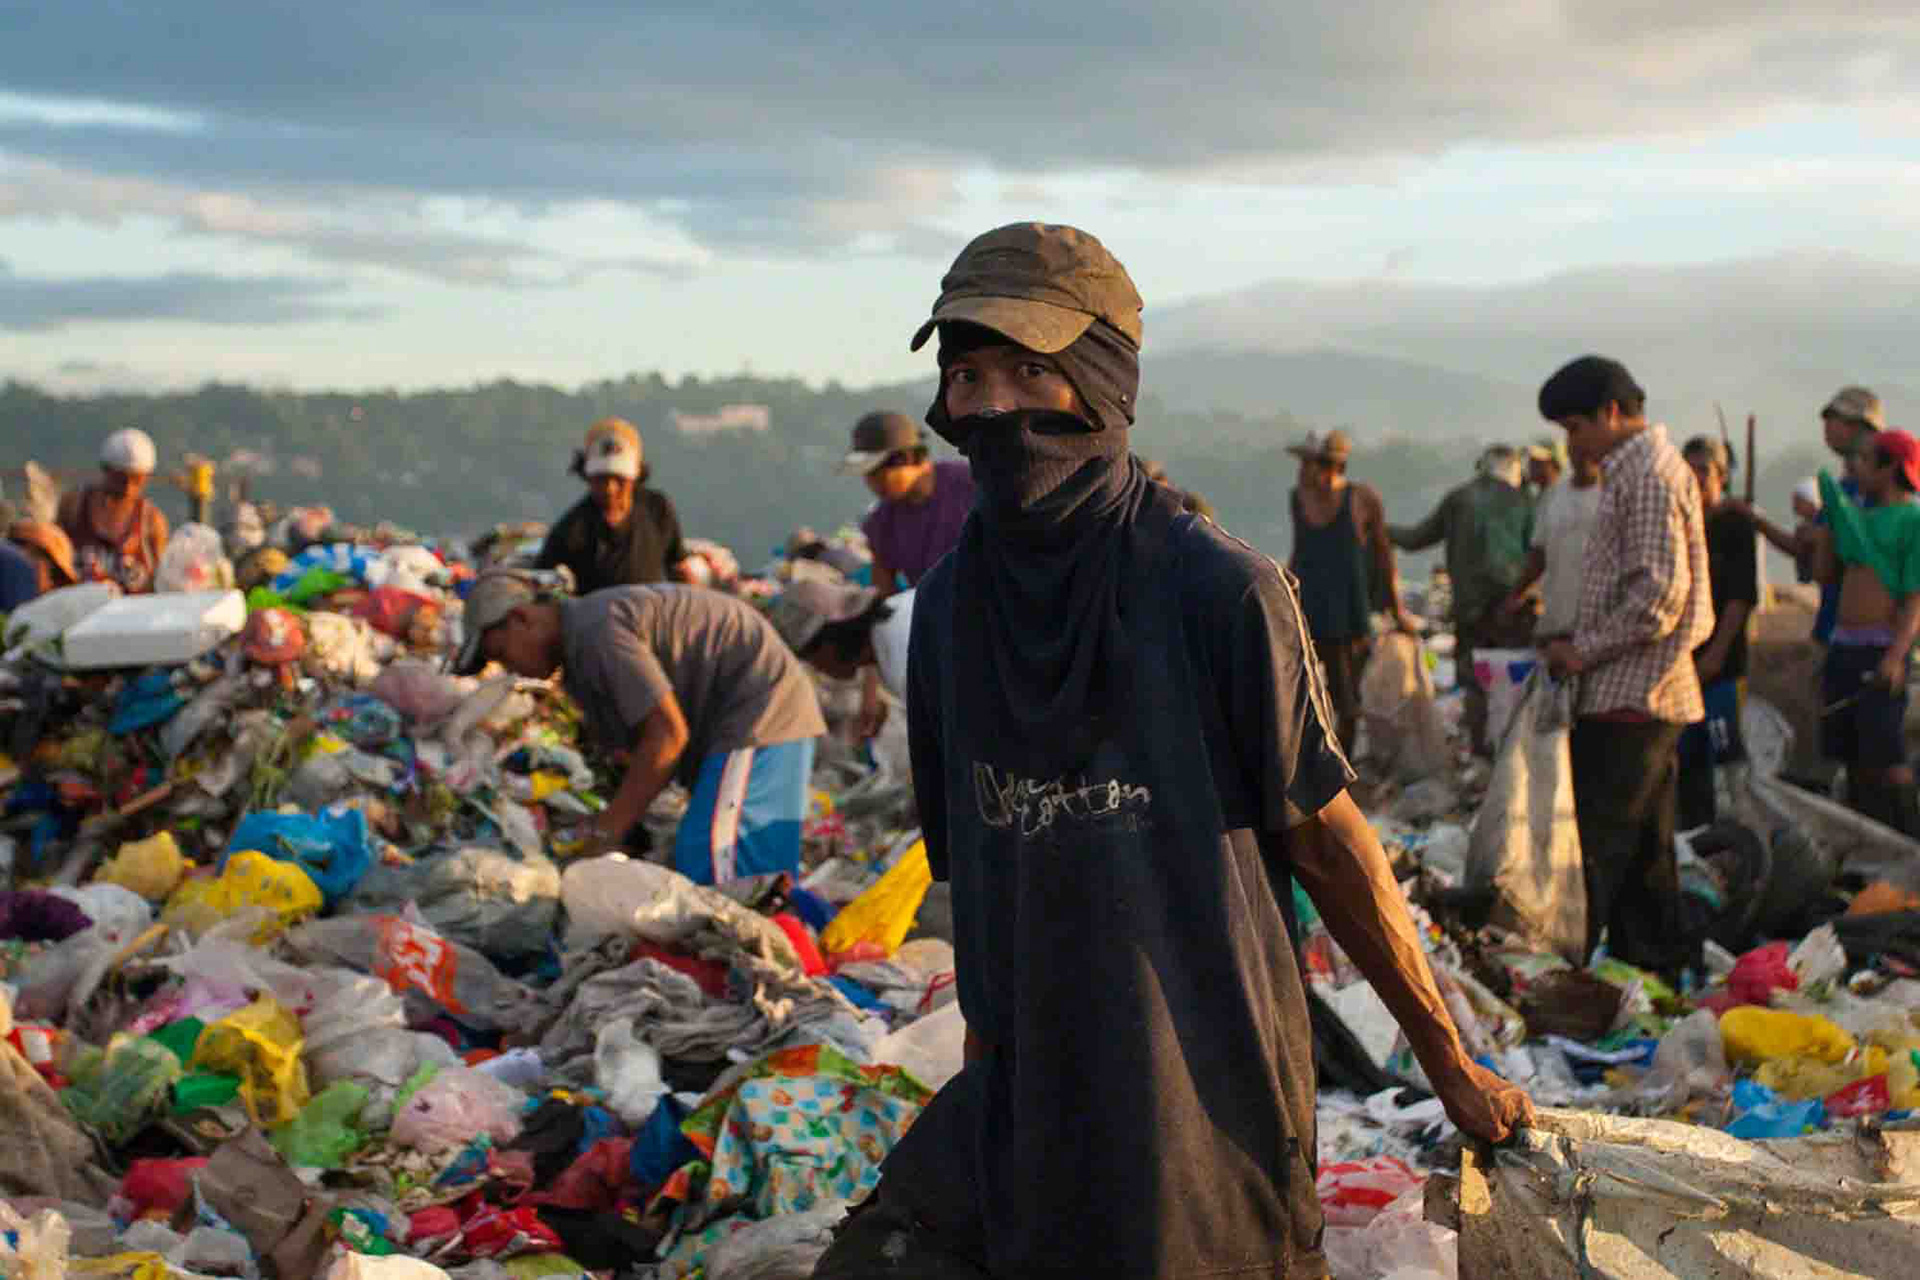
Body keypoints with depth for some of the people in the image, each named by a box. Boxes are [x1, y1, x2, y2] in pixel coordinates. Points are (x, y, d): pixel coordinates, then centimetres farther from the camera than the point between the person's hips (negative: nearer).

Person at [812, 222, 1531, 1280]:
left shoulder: (1217, 588, -12)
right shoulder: (951, 604, 4)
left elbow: (1327, 837, -5)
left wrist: (1451, 1068, 0)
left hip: (1207, 1104, -4)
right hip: (1021, 1106, 5)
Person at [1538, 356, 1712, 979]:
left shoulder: (1651, 475, -14)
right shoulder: (1633, 471, 17)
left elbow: (1659, 595, -21)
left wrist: (1584, 649, -14)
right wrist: (1580, 642, 14)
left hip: (1630, 693, -10)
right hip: (1638, 693, 10)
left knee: (1602, 846, -8)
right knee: (1642, 844, 14)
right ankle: (1661, 959, 20)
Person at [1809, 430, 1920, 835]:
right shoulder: (1860, 515, 18)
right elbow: (1824, 572, 20)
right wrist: (1829, 514, 18)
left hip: (1880, 651, -8)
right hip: (1842, 647, 8)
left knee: (1886, 756, -12)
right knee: (1854, 756, 9)